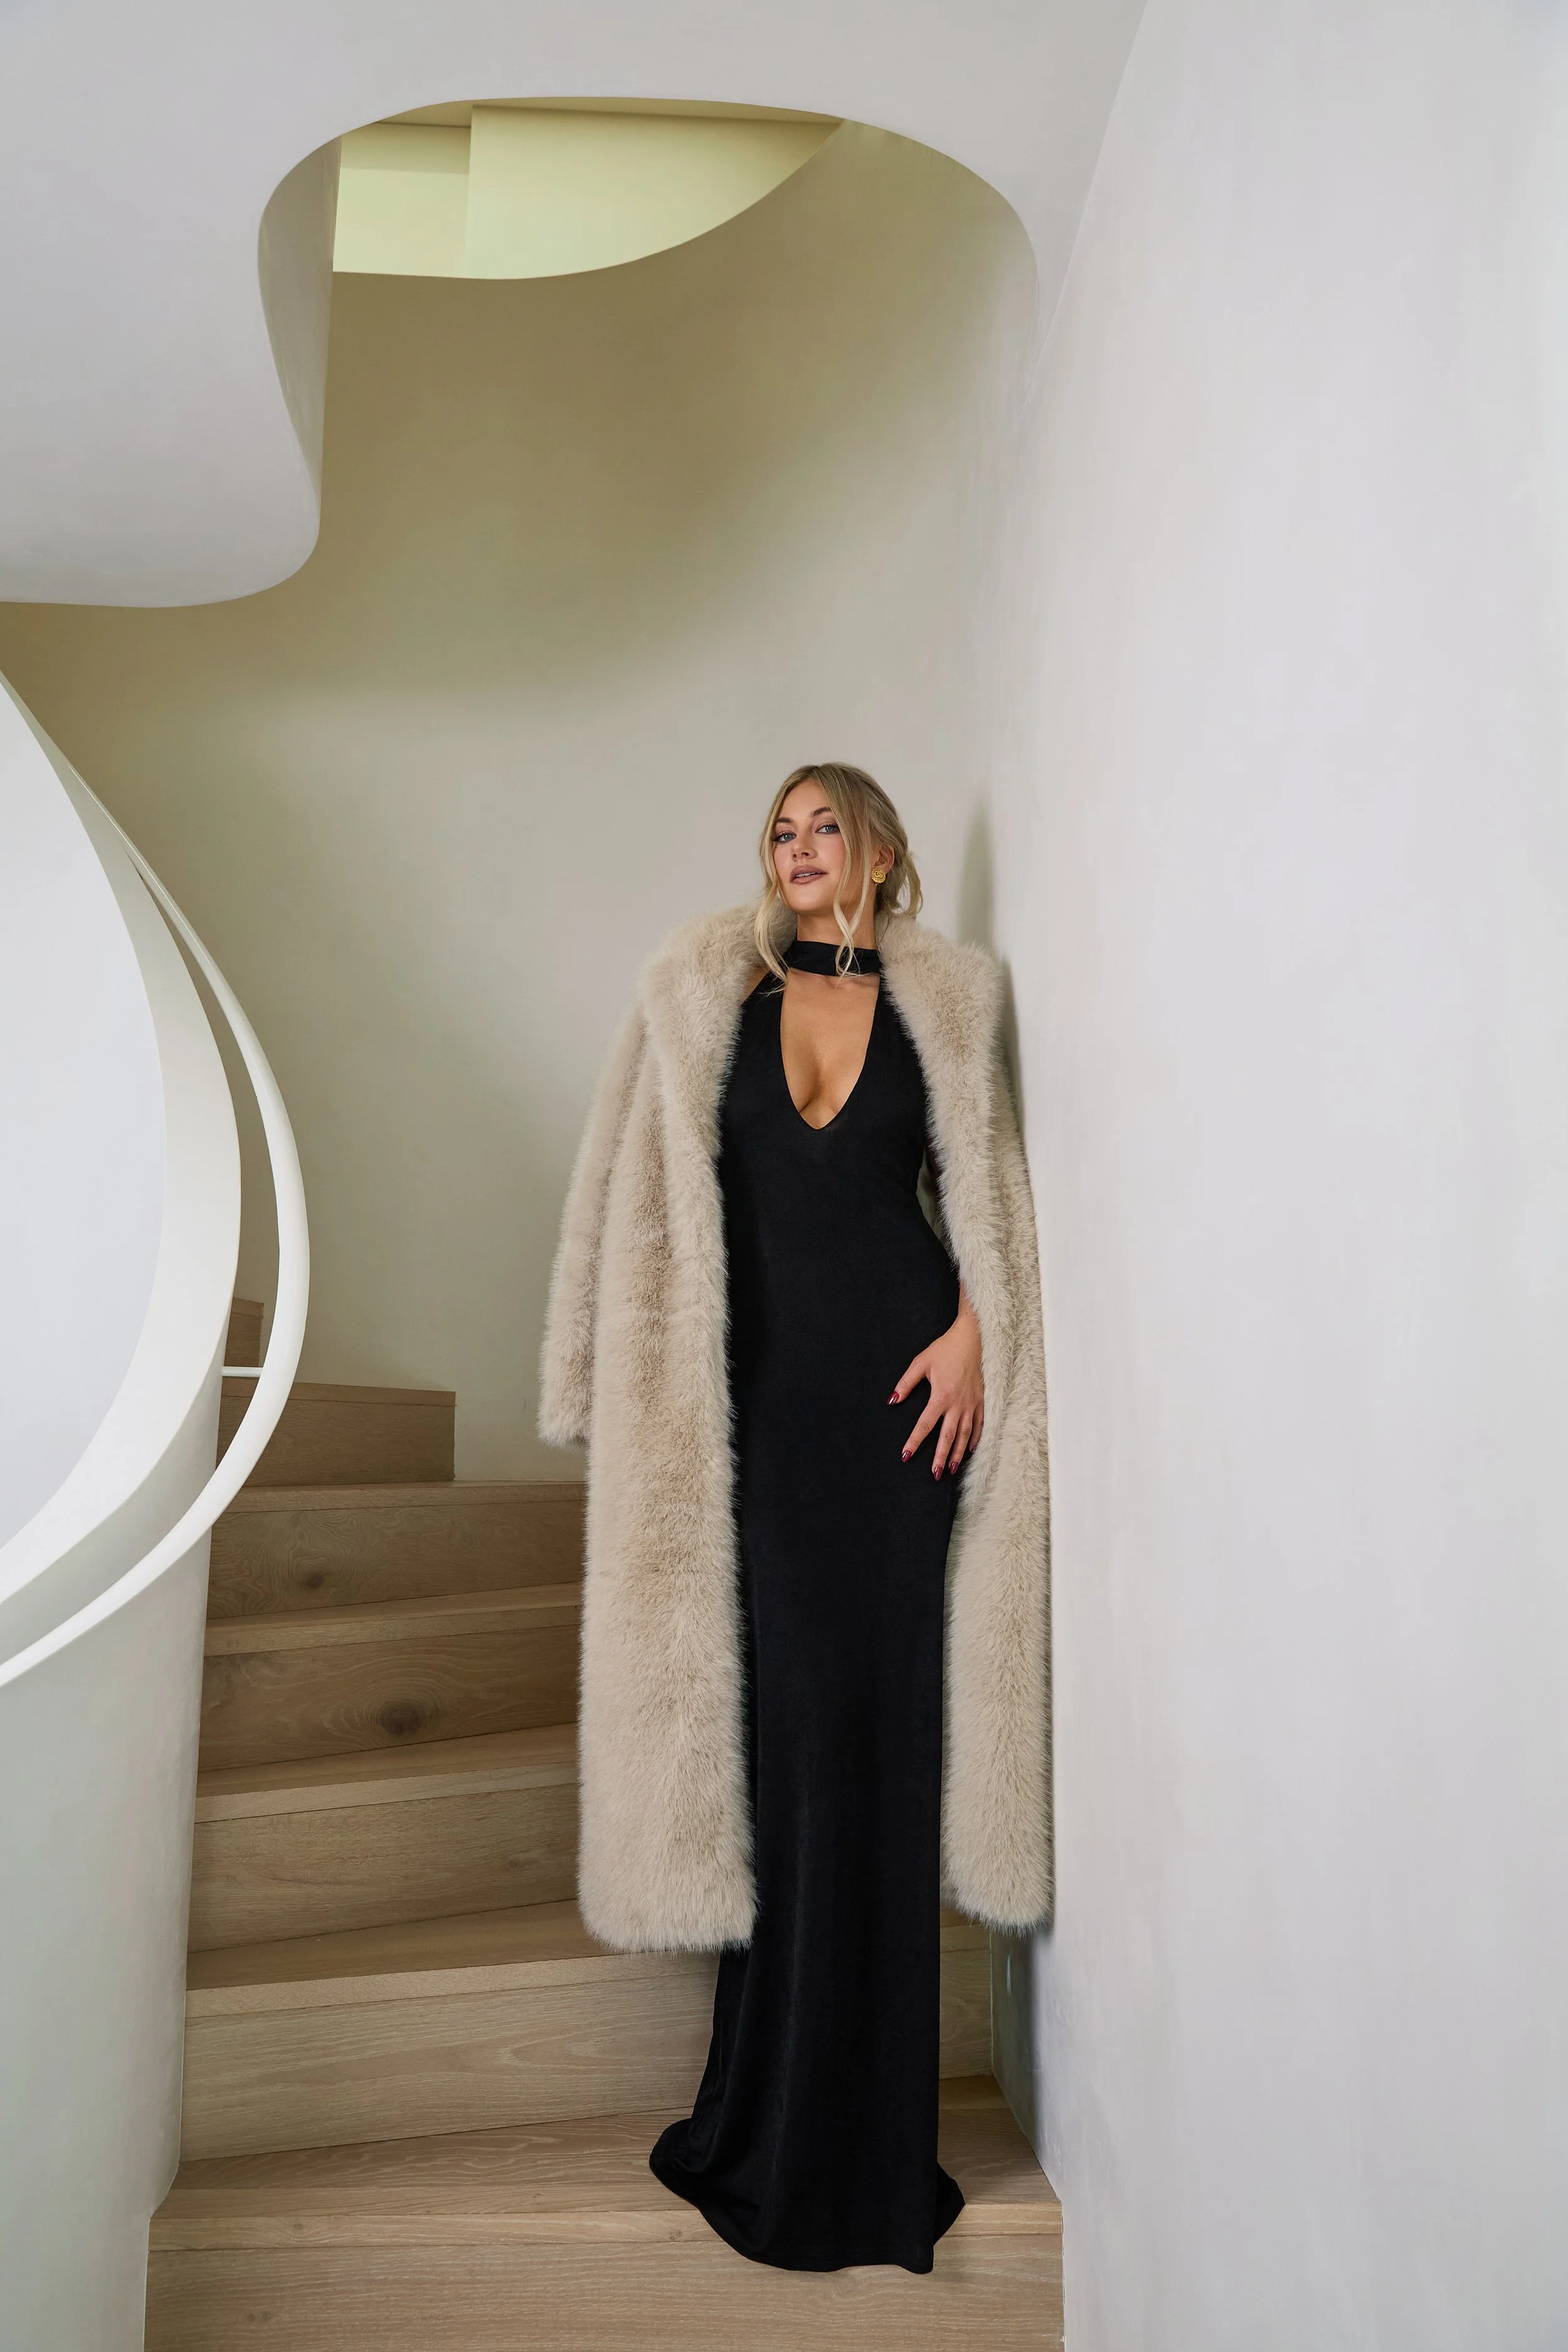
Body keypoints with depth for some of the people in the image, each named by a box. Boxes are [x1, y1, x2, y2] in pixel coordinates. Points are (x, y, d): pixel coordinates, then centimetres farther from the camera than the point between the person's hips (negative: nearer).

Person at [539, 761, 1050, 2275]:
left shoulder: (943, 998, 10)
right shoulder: (704, 991, 9)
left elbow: (983, 1184, 11)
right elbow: (647, 1190, 6)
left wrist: (972, 1329, -5)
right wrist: (627, 1388, 0)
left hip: (899, 1372, 0)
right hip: (760, 1381, 0)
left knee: (876, 1710, 3)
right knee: (778, 1707, 2)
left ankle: (844, 2127, 20)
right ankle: (787, 2120, 19)